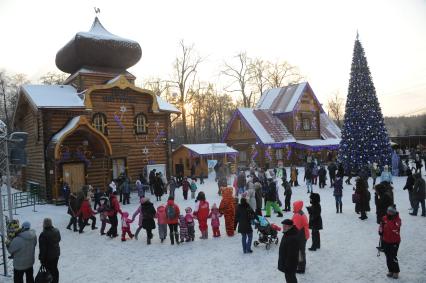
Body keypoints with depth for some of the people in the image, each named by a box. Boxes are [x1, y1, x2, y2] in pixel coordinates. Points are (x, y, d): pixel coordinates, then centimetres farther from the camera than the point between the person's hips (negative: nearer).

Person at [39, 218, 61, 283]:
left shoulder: (44, 234, -27)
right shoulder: (56, 231, -5)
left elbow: (43, 248, -22)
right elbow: (58, 240, 12)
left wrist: (41, 258, -13)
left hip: (48, 256, -7)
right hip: (56, 254, 7)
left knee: (49, 271, 8)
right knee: (55, 269, 22)